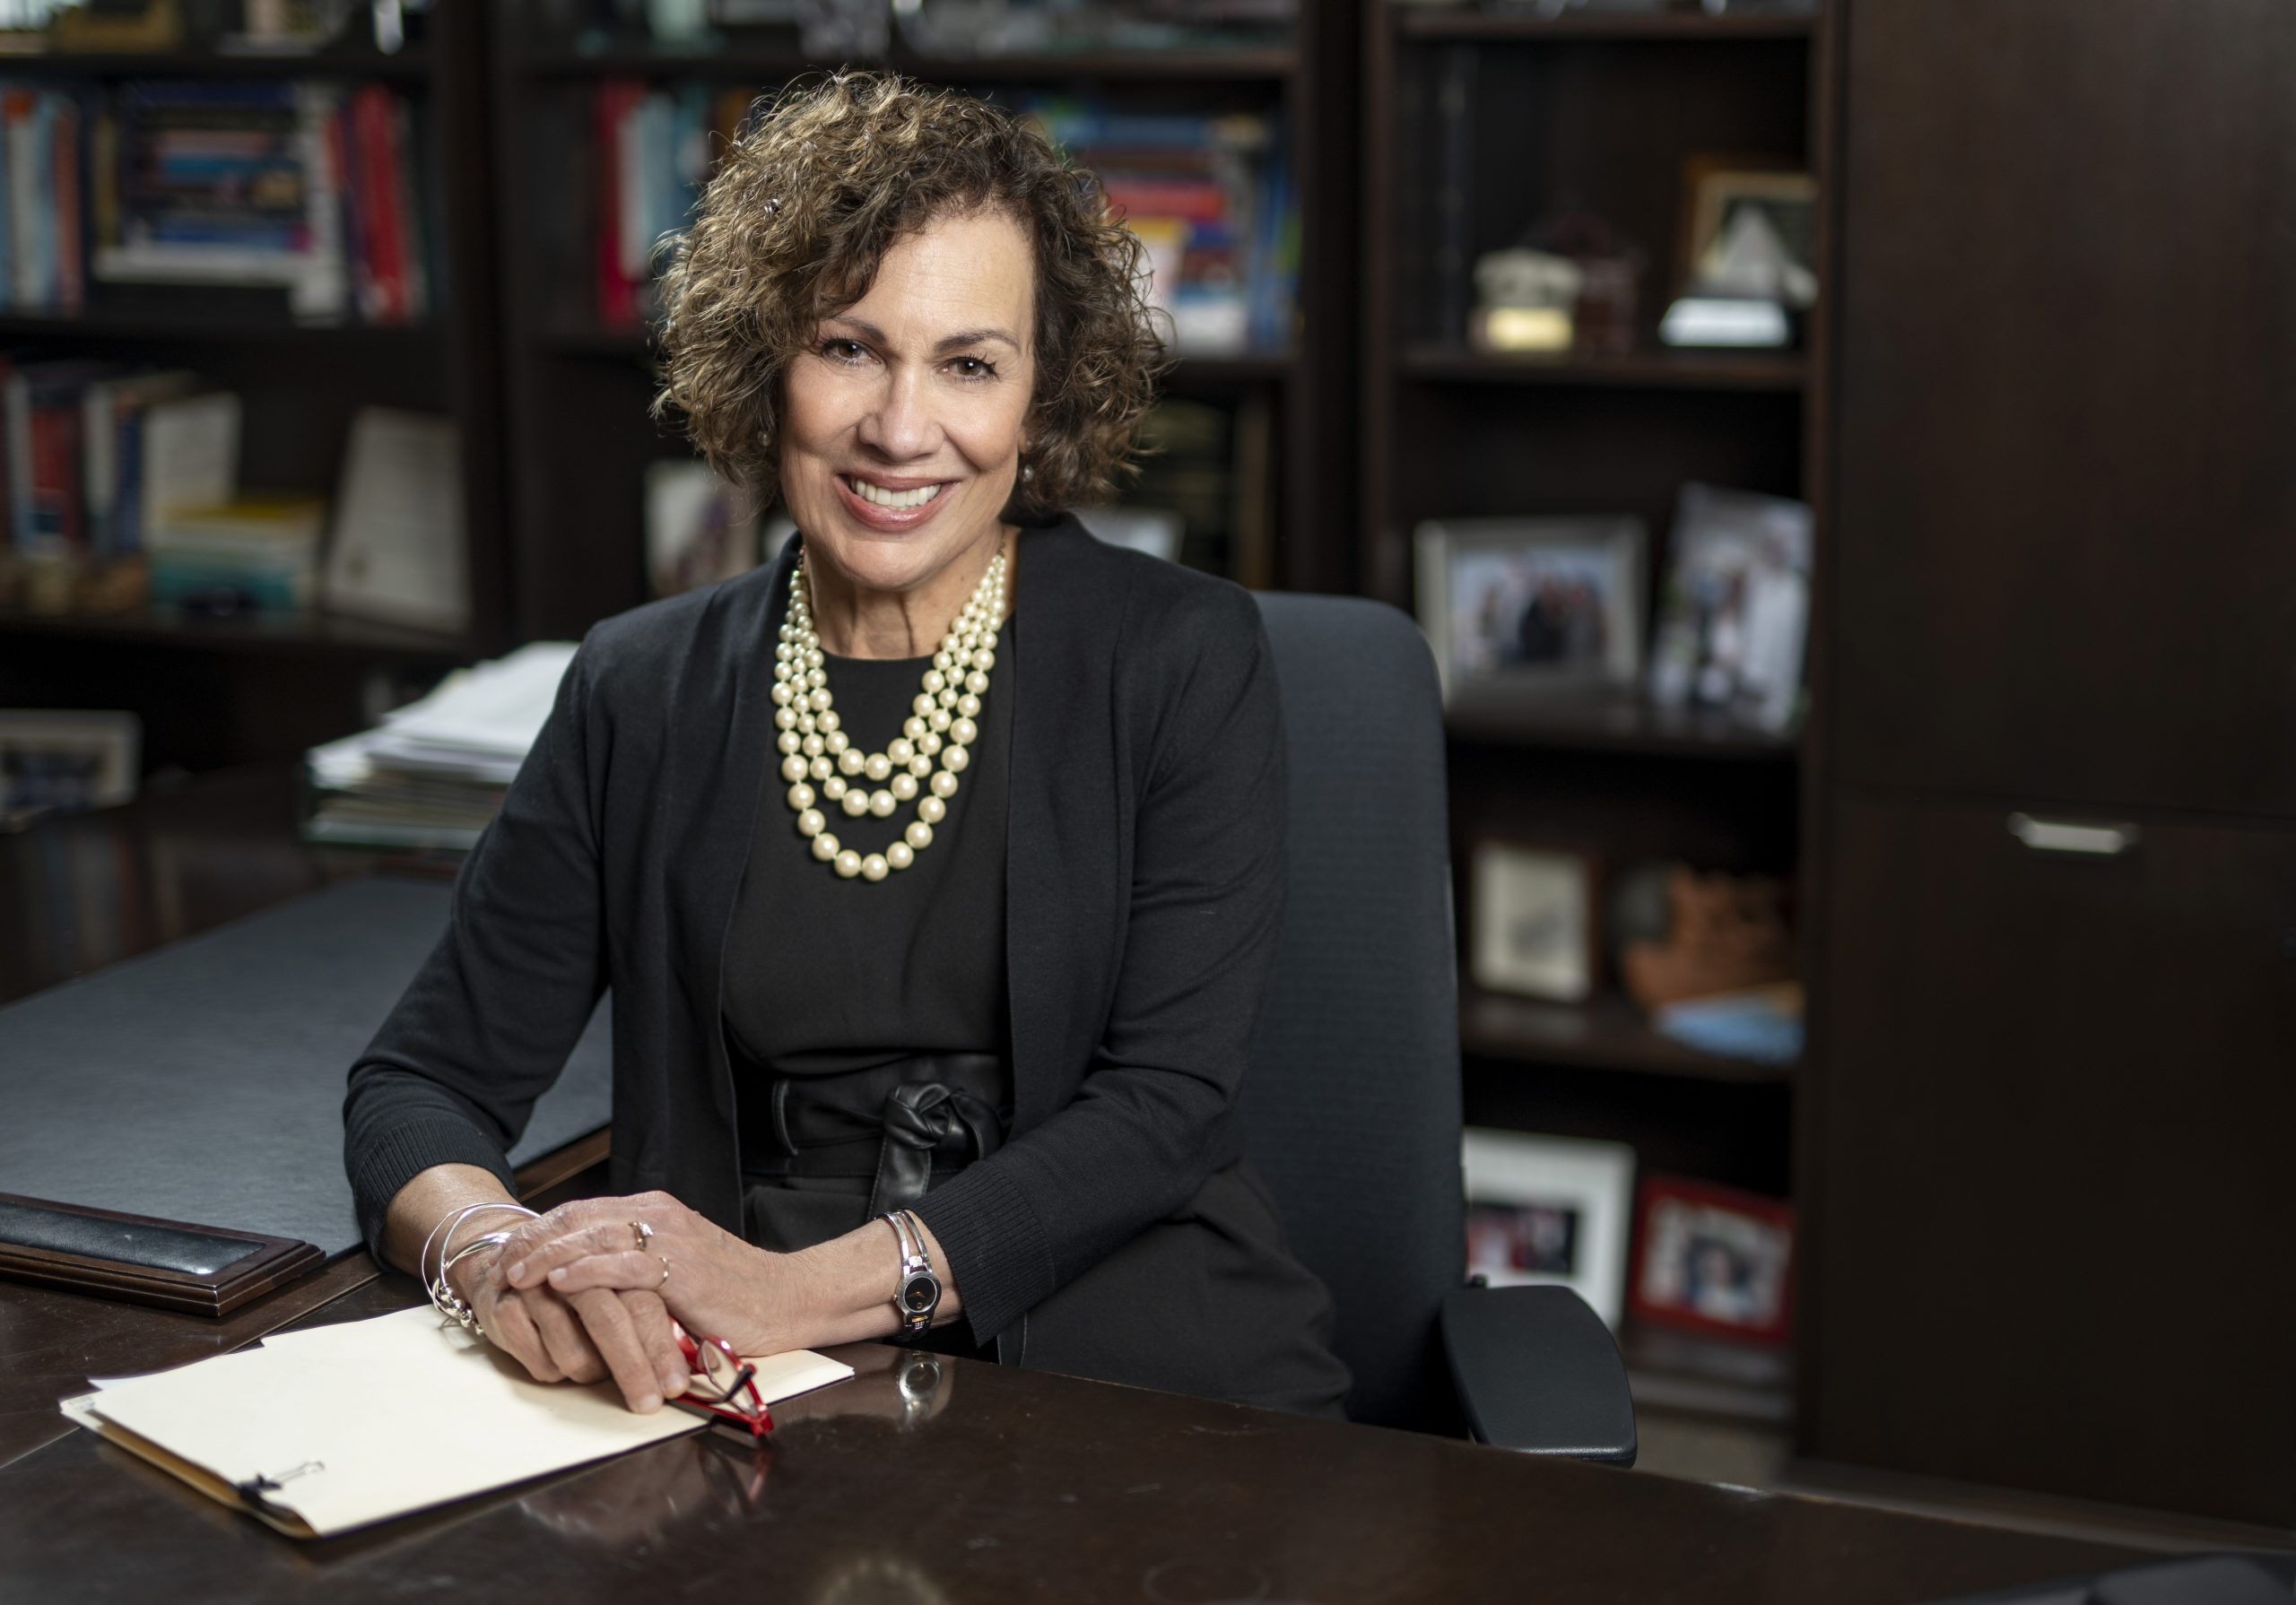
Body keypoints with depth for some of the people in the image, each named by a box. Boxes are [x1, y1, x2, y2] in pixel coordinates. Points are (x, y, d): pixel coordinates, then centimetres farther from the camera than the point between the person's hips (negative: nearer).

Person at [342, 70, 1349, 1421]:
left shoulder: (1184, 659, 1)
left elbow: (1165, 1101, -8)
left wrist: (803, 1289, -20)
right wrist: (496, 1255, -16)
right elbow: (425, 1078, 8)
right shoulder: (644, 691, 8)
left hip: (1136, 1376, -2)